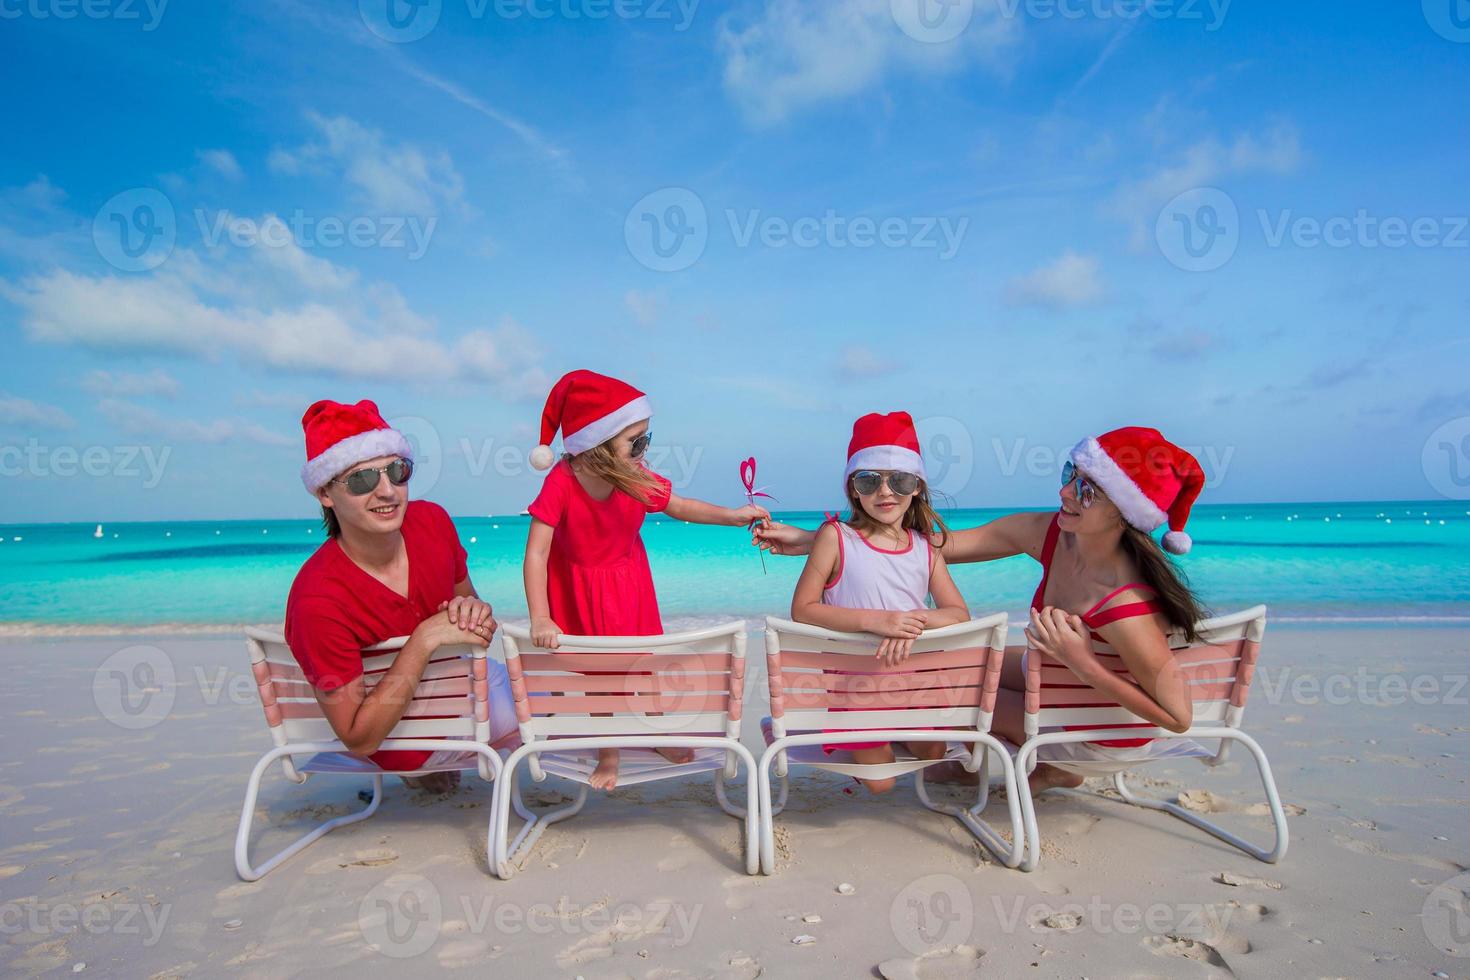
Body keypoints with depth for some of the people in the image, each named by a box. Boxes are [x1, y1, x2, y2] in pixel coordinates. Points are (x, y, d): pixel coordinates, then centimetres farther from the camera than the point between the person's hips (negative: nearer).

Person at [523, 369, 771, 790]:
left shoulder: (637, 479, -22)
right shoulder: (561, 483, -33)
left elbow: (680, 506, -3)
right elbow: (536, 552, -34)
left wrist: (730, 515, -14)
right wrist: (540, 619, -39)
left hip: (628, 582, 3)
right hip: (580, 589, -3)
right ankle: (608, 753, 30)